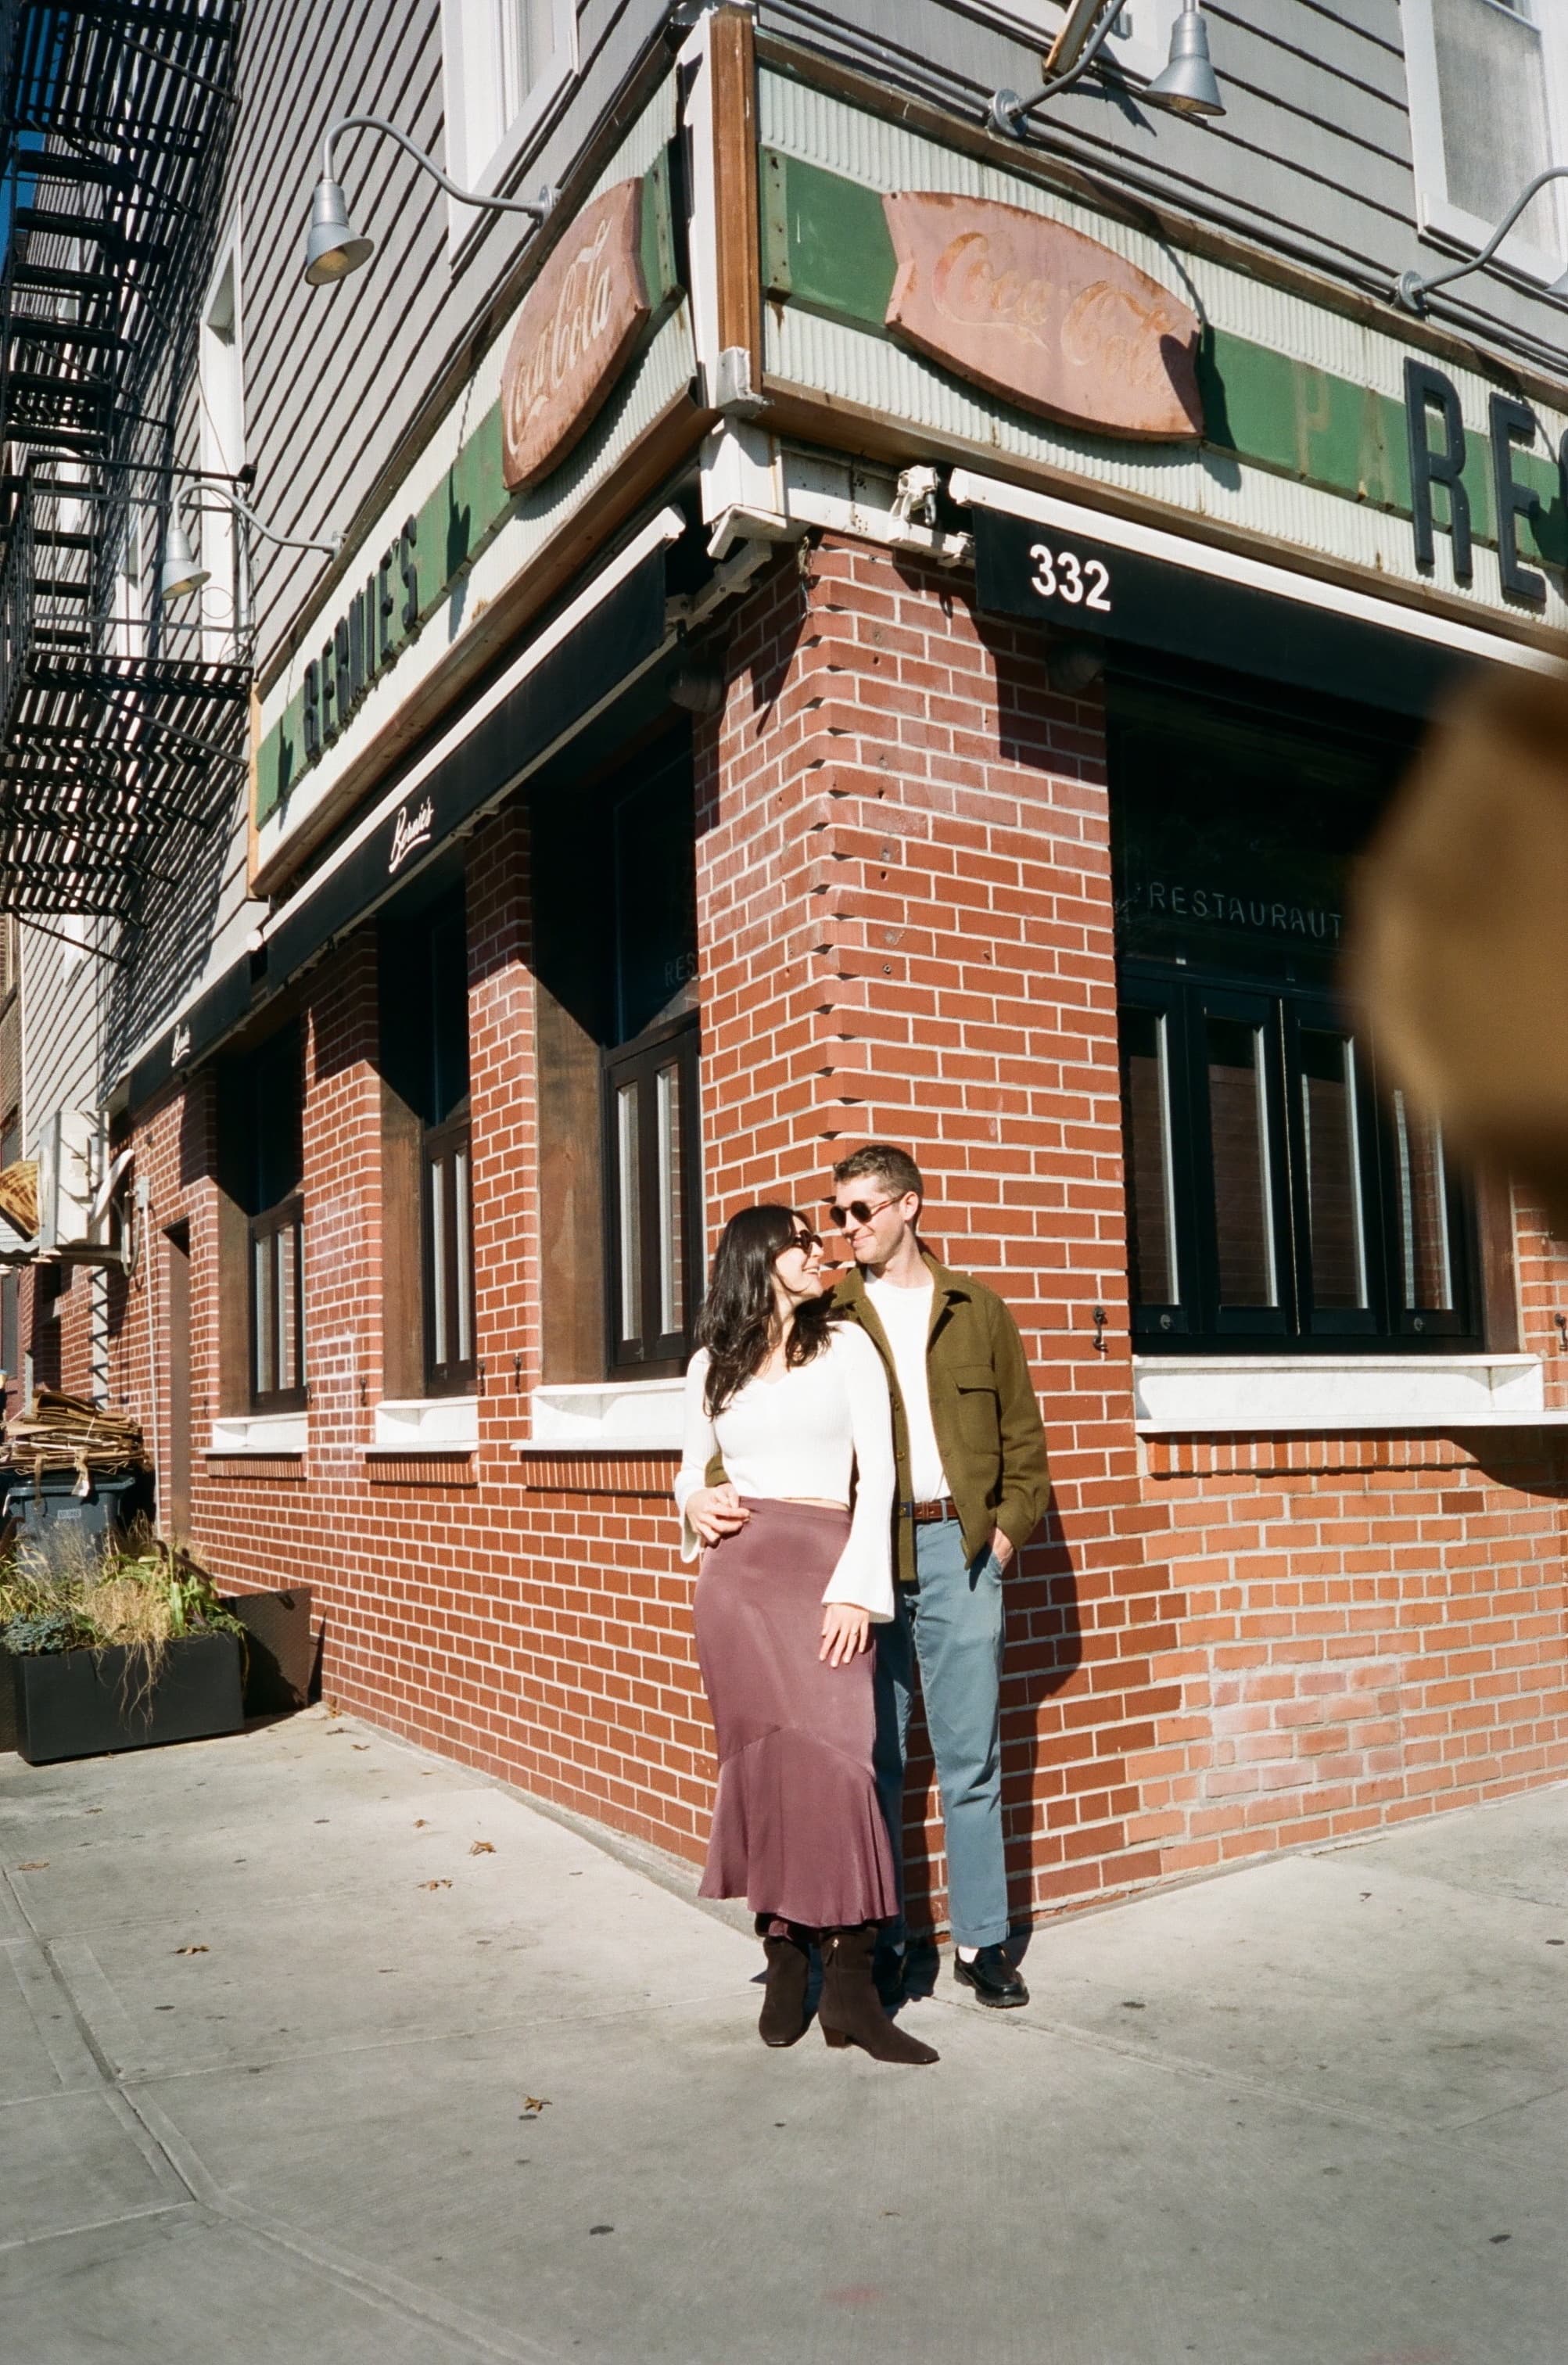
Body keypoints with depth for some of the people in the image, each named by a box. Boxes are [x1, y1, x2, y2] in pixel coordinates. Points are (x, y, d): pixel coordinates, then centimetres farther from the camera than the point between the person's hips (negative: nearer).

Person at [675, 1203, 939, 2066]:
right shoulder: (712, 1366, 13)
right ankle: (783, 1962, 14)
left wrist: (857, 1587, -9)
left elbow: (878, 1472, 1)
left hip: (824, 1567, -2)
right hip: (736, 1573, 2)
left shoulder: (845, 1345, 7)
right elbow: (691, 1467, 23)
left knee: (832, 1759, -10)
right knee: (760, 1761, 2)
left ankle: (850, 1987, -4)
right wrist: (695, 1505, -2)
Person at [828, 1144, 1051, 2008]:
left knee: (971, 1756, 5)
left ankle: (980, 1940, 17)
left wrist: (1009, 1527, 1)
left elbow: (1022, 1433, 11)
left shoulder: (976, 1310, 10)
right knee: (872, 1758, 6)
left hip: (958, 1547, 0)